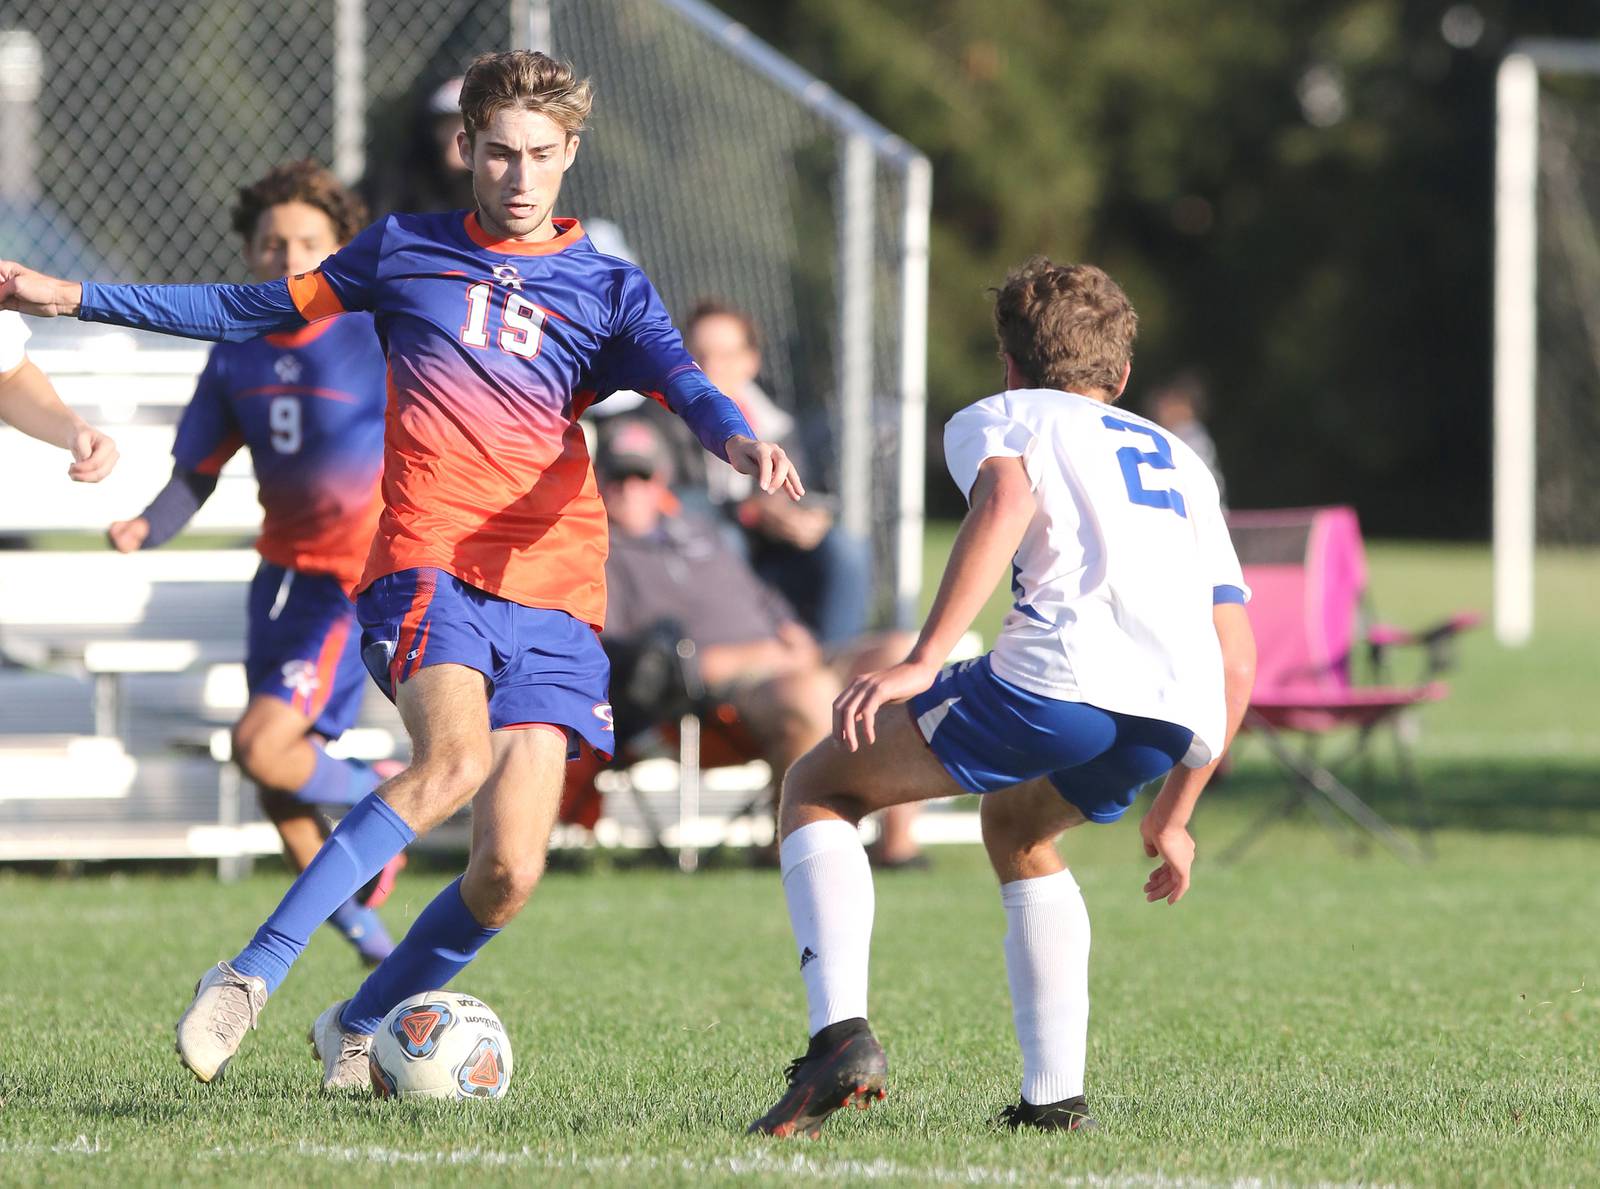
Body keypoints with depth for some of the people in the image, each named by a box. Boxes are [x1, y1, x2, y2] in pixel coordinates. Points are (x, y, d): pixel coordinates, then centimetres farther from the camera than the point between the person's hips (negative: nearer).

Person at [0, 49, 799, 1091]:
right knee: (455, 756, -32)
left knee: (510, 876, -9)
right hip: (428, 567, -2)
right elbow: (255, 311, 23)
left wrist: (741, 441, -31)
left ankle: (357, 1027, 17)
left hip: (553, 593, 2)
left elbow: (682, 382, -6)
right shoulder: (405, 251, 14)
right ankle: (251, 979, -29)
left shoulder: (608, 290, 12)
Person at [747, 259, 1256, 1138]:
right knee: (1016, 829, 35)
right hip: (1181, 720, 6)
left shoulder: (996, 418, 21)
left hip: (1063, 673, -5)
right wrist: (1172, 817, 37)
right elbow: (1237, 660, 29)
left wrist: (921, 662, -14)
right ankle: (1055, 1094, 21)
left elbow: (1006, 500, -5)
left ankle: (841, 1034, -9)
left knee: (817, 788, 13)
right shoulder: (1181, 463, 36)